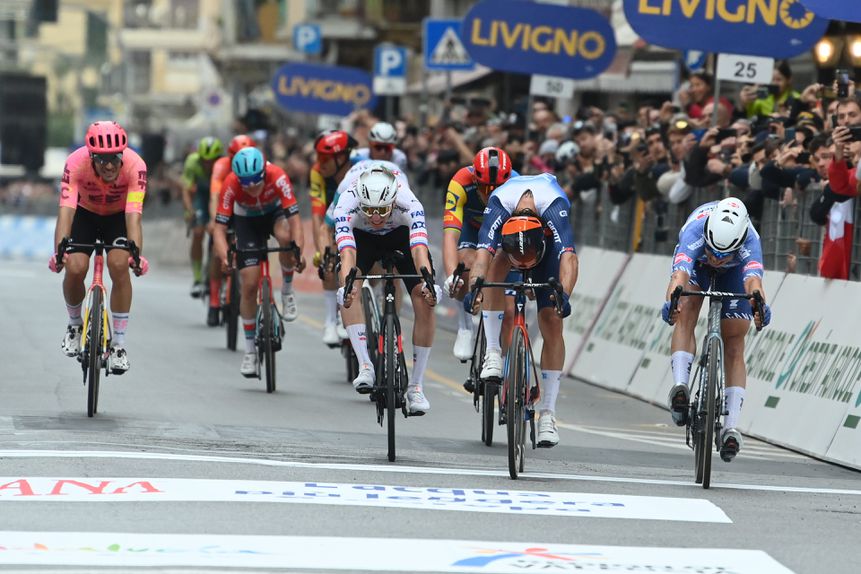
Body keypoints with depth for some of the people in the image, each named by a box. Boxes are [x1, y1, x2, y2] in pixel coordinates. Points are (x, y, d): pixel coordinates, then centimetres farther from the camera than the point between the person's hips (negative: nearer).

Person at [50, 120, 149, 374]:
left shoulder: (135, 165, -35)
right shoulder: (76, 163, -34)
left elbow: (133, 216, -40)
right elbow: (66, 211, -41)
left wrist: (136, 254, -55)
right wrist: (59, 251, -55)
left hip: (118, 216, -1)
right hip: (85, 213, 1)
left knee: (119, 265, -24)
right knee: (74, 269, -18)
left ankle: (119, 344, -11)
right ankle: (75, 324, 14)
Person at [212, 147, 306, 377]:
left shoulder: (277, 177, -35)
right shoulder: (231, 185, -33)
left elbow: (294, 219, -38)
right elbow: (219, 227, -31)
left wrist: (298, 251, -53)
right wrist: (224, 256, -49)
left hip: (275, 212, -1)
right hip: (247, 220, 1)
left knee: (285, 237, -37)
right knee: (249, 285, -8)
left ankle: (287, 290, -10)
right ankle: (250, 350, 5)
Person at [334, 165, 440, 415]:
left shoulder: (409, 204, -39)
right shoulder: (347, 205, -38)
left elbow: (419, 250, -49)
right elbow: (348, 253, -48)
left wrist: (429, 284, -66)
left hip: (402, 235, -1)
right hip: (362, 236, 1)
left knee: (425, 302, -18)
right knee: (348, 292, -29)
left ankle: (416, 387, -7)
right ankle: (365, 366, -26)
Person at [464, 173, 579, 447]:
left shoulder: (554, 206, -43)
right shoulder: (499, 203, -41)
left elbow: (569, 257, -53)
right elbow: (483, 252, -50)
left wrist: (564, 294, -69)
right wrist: (474, 286, -67)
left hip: (549, 240, -1)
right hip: (509, 234, 1)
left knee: (552, 323, -12)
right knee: (496, 265, -36)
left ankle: (548, 414, -6)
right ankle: (493, 353, -28)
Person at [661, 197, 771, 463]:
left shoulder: (749, 242, -43)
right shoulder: (694, 233, -44)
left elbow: (753, 281, -60)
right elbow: (679, 275, -59)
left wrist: (761, 306, -81)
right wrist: (672, 301, -80)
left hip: (735, 270, 0)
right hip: (696, 263, 0)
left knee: (734, 344, -6)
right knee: (686, 312, -30)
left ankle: (731, 426, -7)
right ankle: (680, 386, -38)